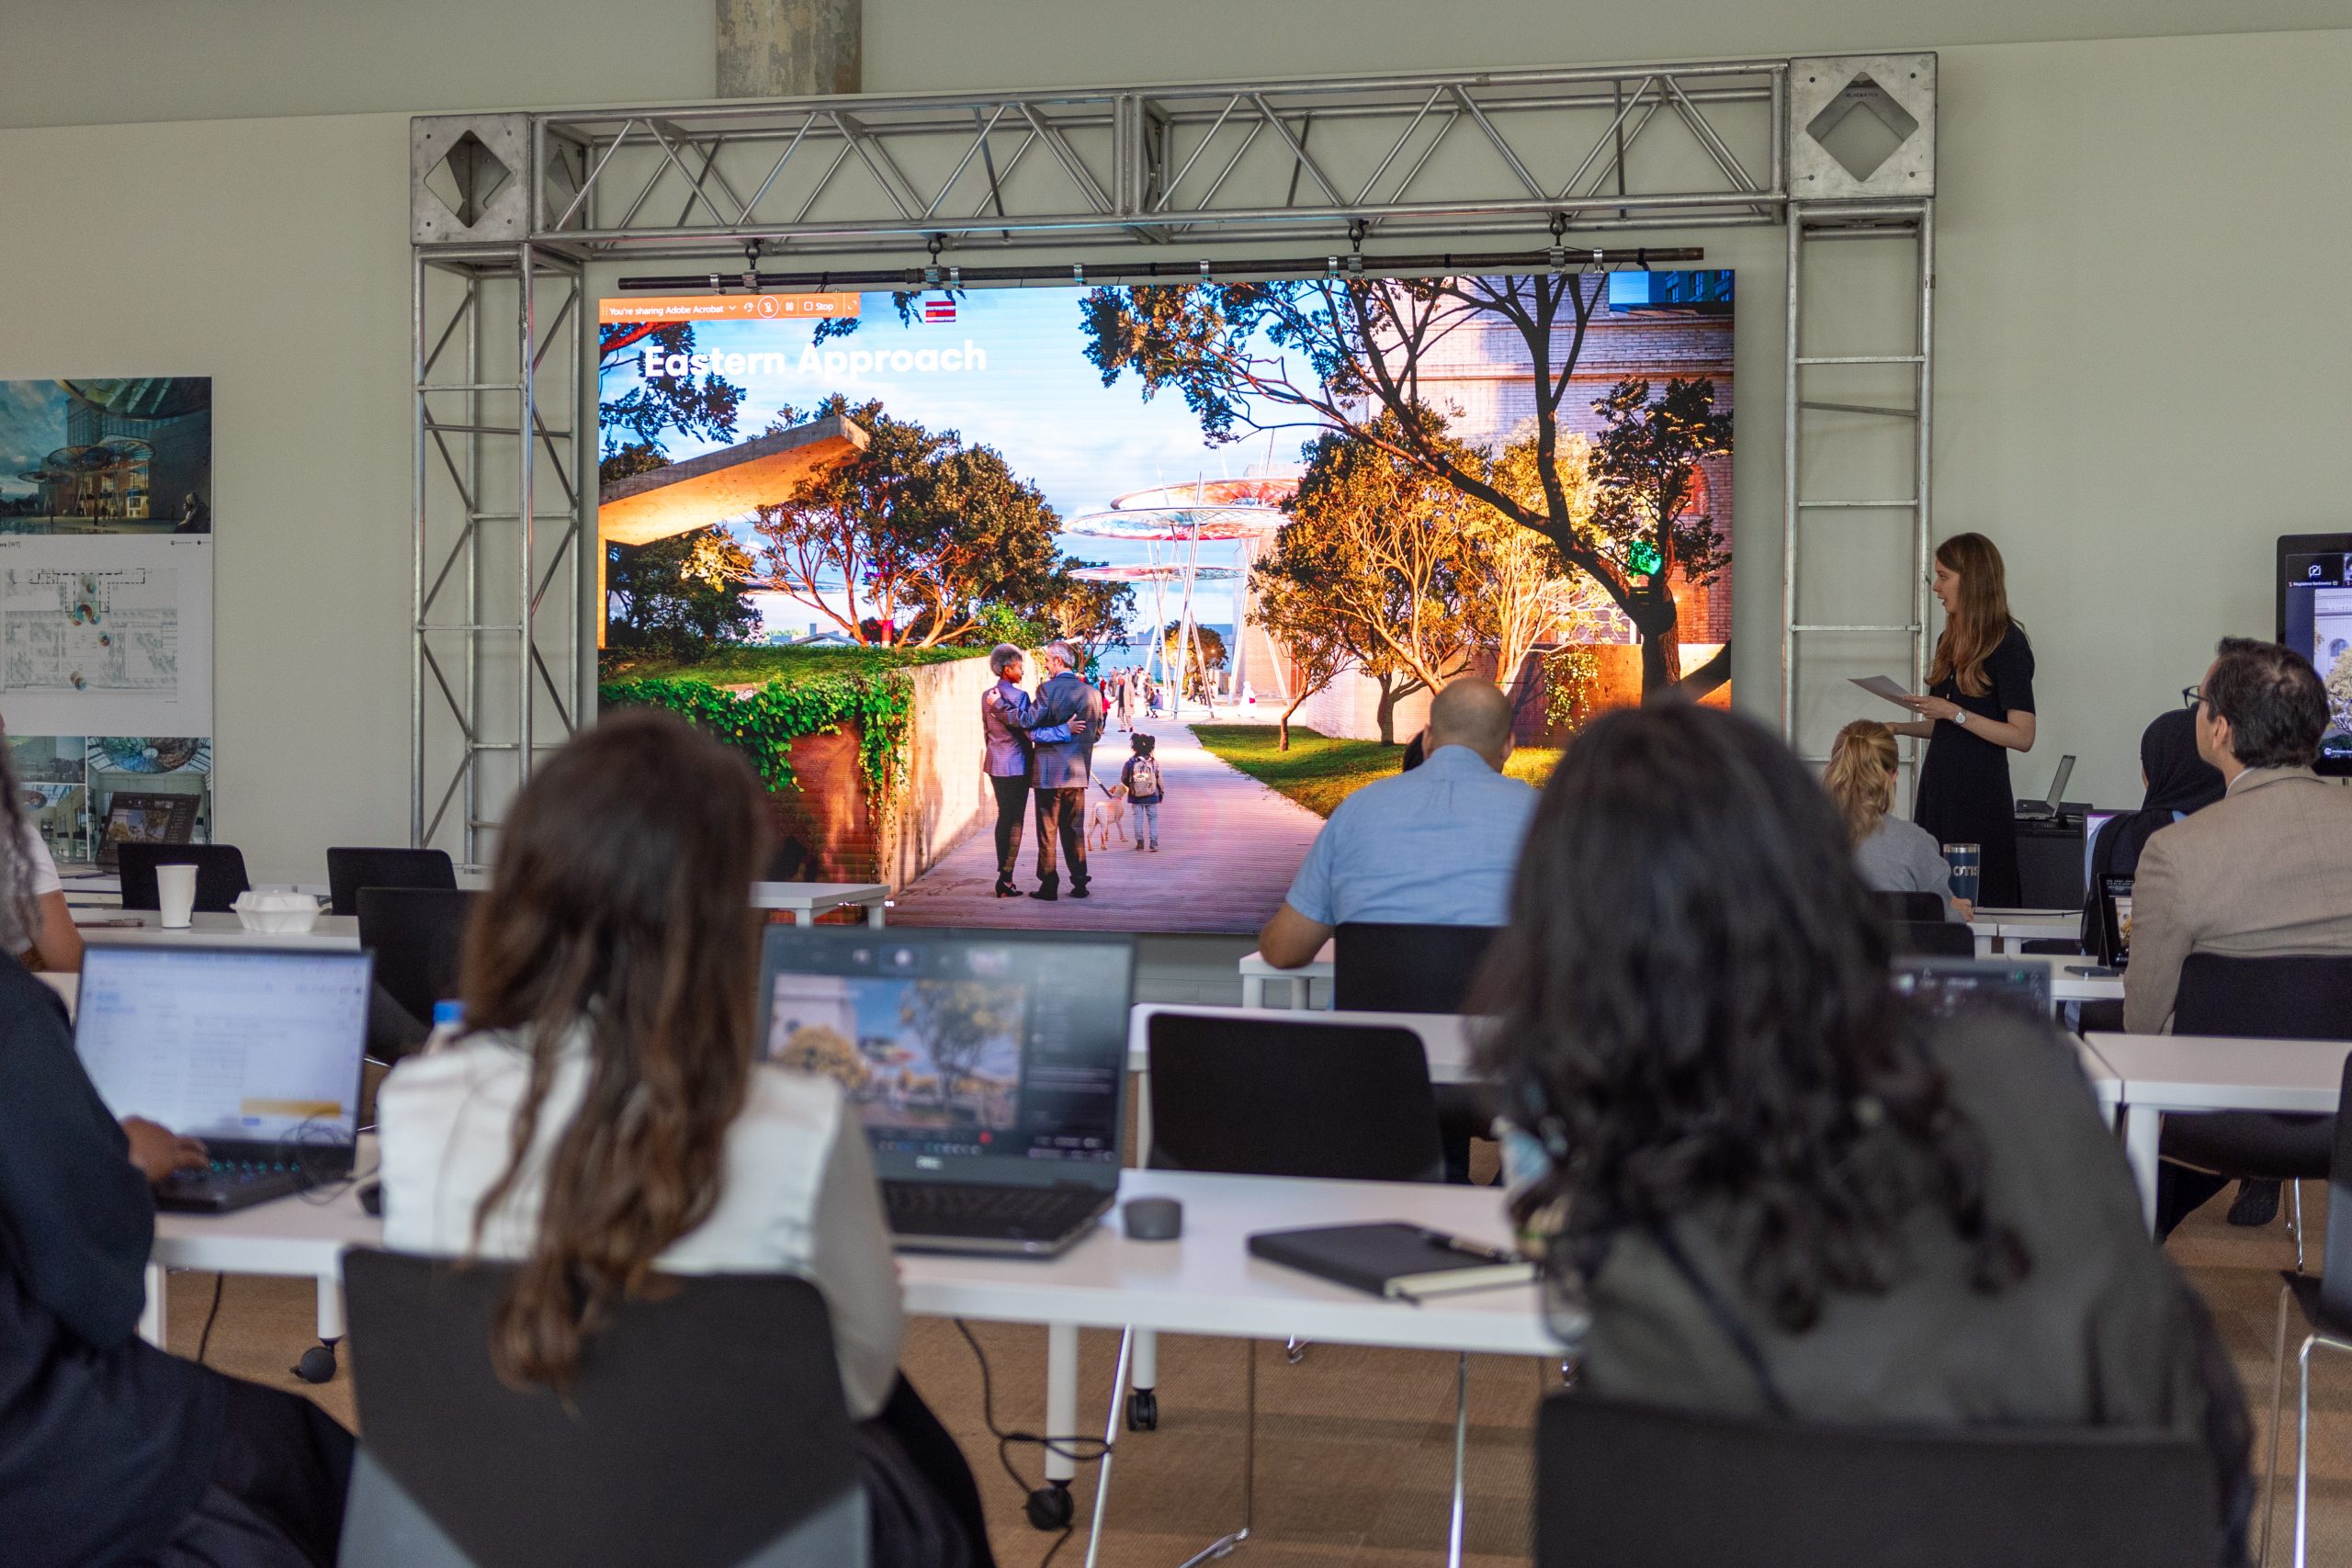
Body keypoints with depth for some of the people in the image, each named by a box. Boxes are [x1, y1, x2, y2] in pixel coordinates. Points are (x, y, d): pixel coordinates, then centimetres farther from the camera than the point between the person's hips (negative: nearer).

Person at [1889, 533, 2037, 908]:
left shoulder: (2007, 644, -10)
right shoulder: (1950, 641, 13)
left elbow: (2022, 736, -15)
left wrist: (1954, 713, -19)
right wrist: (1899, 728, 8)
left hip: (1980, 793, -8)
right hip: (1937, 786, 8)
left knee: (1976, 905, -6)